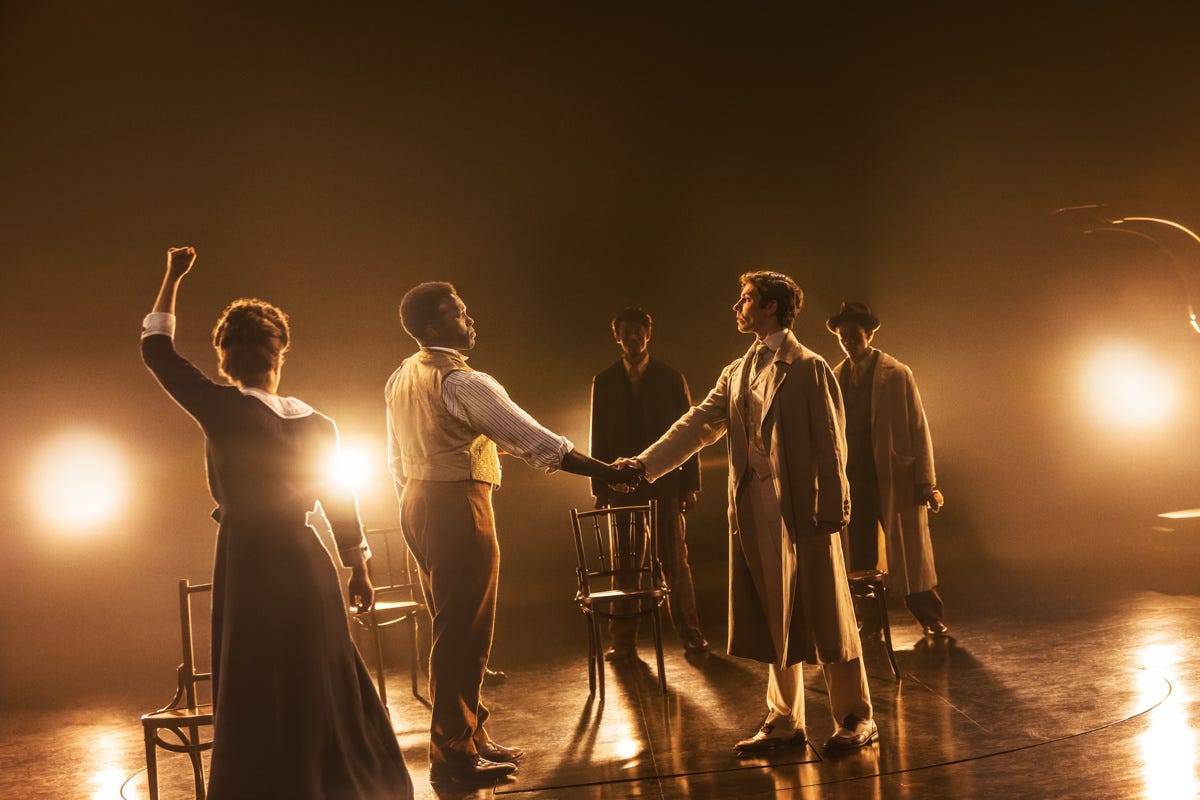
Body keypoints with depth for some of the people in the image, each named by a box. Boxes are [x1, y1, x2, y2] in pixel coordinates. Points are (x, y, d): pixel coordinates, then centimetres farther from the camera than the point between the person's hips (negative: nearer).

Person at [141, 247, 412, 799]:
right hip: (305, 562, 5)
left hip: (248, 564, -4)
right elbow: (340, 502, 9)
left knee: (257, 695, 4)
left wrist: (172, 279, 9)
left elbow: (156, 351, 0)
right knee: (324, 682, 16)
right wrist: (358, 568, 20)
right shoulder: (316, 424, 1)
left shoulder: (222, 409, -11)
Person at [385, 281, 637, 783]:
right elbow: (532, 439, -20)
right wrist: (604, 472, -17)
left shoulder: (400, 380, 11)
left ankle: (470, 736, 26)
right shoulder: (461, 382, -17)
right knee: (463, 632, -3)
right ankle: (453, 755, 4)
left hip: (419, 505, 10)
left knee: (453, 626, 17)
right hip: (457, 505, -9)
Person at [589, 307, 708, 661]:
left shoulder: (671, 379, 6)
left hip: (666, 485, -1)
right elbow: (599, 438, 8)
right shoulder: (603, 383, 9)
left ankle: (690, 634, 11)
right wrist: (600, 488, 3)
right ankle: (623, 642, 10)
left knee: (675, 561, 2)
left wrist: (691, 484, -2)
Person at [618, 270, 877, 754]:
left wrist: (831, 512, -13)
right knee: (774, 621, 12)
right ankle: (785, 722, 22)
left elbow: (830, 443, -7)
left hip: (800, 511, -6)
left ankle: (856, 718, 15)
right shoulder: (737, 374, 14)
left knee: (824, 617, 2)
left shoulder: (809, 368, -4)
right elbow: (697, 426, 7)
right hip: (753, 513, 6)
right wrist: (645, 463, -5)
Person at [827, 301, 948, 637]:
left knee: (910, 552, 3)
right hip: (854, 480, 3)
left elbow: (918, 429, -4)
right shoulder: (836, 378, 8)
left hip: (896, 476, -3)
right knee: (860, 556, 7)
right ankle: (868, 621, 19)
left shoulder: (897, 374, -3)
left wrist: (926, 482, -9)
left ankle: (932, 619, 18)